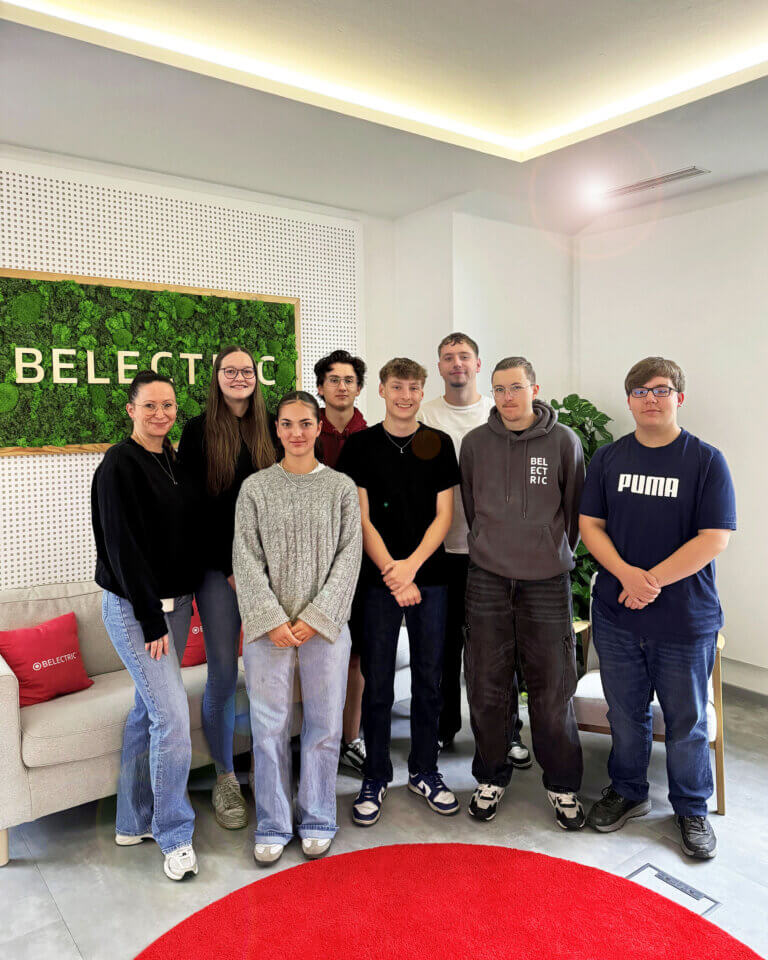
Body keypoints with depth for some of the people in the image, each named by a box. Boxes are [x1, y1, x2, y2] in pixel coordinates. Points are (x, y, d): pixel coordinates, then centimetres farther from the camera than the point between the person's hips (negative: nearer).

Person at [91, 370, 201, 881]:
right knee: (173, 714, -8)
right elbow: (122, 547, -16)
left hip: (176, 601, 7)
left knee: (150, 709, 15)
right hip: (134, 607, -7)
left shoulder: (175, 462, 9)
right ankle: (175, 836, 10)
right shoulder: (119, 465, -13)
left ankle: (135, 821, 31)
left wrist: (182, 603, 9)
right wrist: (150, 618, -16)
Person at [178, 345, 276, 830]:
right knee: (223, 673, 1)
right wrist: (229, 567, -7)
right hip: (218, 569, -2)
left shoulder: (271, 430, 8)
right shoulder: (198, 431, 1)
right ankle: (225, 778, 20)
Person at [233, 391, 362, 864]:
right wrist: (273, 620, -10)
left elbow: (349, 556, -2)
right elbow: (246, 559, -1)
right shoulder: (256, 487, 3)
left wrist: (315, 618, -10)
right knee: (270, 727, 8)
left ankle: (318, 821, 28)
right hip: (268, 627, 0)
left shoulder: (341, 487, 3)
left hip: (326, 625, 0)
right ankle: (273, 825, 25)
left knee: (324, 725, 9)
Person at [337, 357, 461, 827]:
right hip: (378, 579, -1)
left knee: (429, 679, 10)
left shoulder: (439, 444, 5)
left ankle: (424, 770, 28)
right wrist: (391, 573, -12)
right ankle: (376, 777, 21)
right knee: (378, 684, 5)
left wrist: (411, 564, -11)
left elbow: (443, 513, 1)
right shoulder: (360, 446, 1)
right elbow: (361, 518, -3)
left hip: (430, 576, 2)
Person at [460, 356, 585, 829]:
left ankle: (563, 784, 26)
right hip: (488, 577, 2)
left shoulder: (564, 441, -2)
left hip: (547, 581, -1)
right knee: (486, 686, 9)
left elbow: (575, 509, 6)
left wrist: (555, 553, 10)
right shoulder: (475, 442, 3)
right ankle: (491, 777, 29)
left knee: (553, 688, 6)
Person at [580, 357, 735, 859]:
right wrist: (626, 573, -16)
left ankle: (692, 808, 35)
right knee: (626, 714, 17)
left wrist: (653, 580, -17)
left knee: (687, 722, 13)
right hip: (616, 615, 3)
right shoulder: (608, 458, 4)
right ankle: (628, 791, 39)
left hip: (686, 620, -2)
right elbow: (590, 525, 1)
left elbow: (715, 538, -12)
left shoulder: (707, 460, -6)